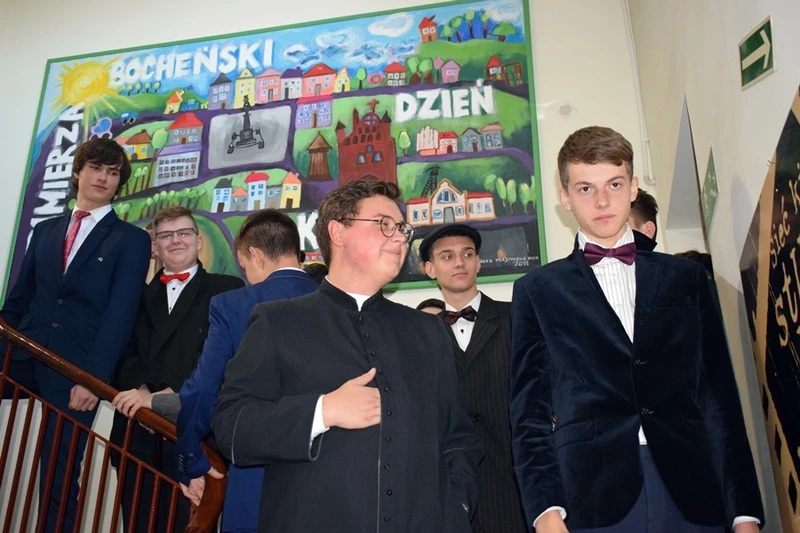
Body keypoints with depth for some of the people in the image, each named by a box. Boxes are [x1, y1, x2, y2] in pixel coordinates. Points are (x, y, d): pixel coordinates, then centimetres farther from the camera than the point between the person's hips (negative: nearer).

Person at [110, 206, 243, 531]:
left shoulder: (227, 290, 2)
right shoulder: (141, 296, 19)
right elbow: (127, 355, 9)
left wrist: (161, 396, -15)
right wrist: (143, 392, -10)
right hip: (139, 433, 4)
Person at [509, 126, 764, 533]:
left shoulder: (686, 278, 11)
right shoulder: (537, 291, 6)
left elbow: (720, 395, 9)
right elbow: (530, 411, 2)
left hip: (692, 494, 2)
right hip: (592, 500, -1)